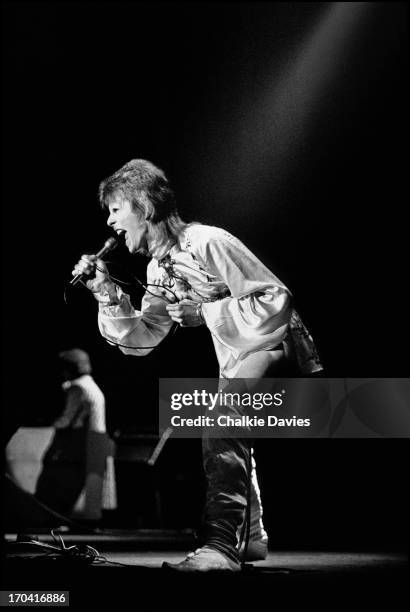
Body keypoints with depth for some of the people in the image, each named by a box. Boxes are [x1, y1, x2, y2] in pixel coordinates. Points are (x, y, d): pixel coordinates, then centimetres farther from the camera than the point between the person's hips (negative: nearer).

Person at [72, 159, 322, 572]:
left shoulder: (208, 243, -24)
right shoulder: (159, 270, 4)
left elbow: (277, 301, -27)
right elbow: (142, 339, 4)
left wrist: (203, 312, -27)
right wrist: (109, 297, -10)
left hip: (274, 344, -10)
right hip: (236, 359, 10)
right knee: (227, 441, 23)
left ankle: (221, 544, -31)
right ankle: (252, 537, 42)